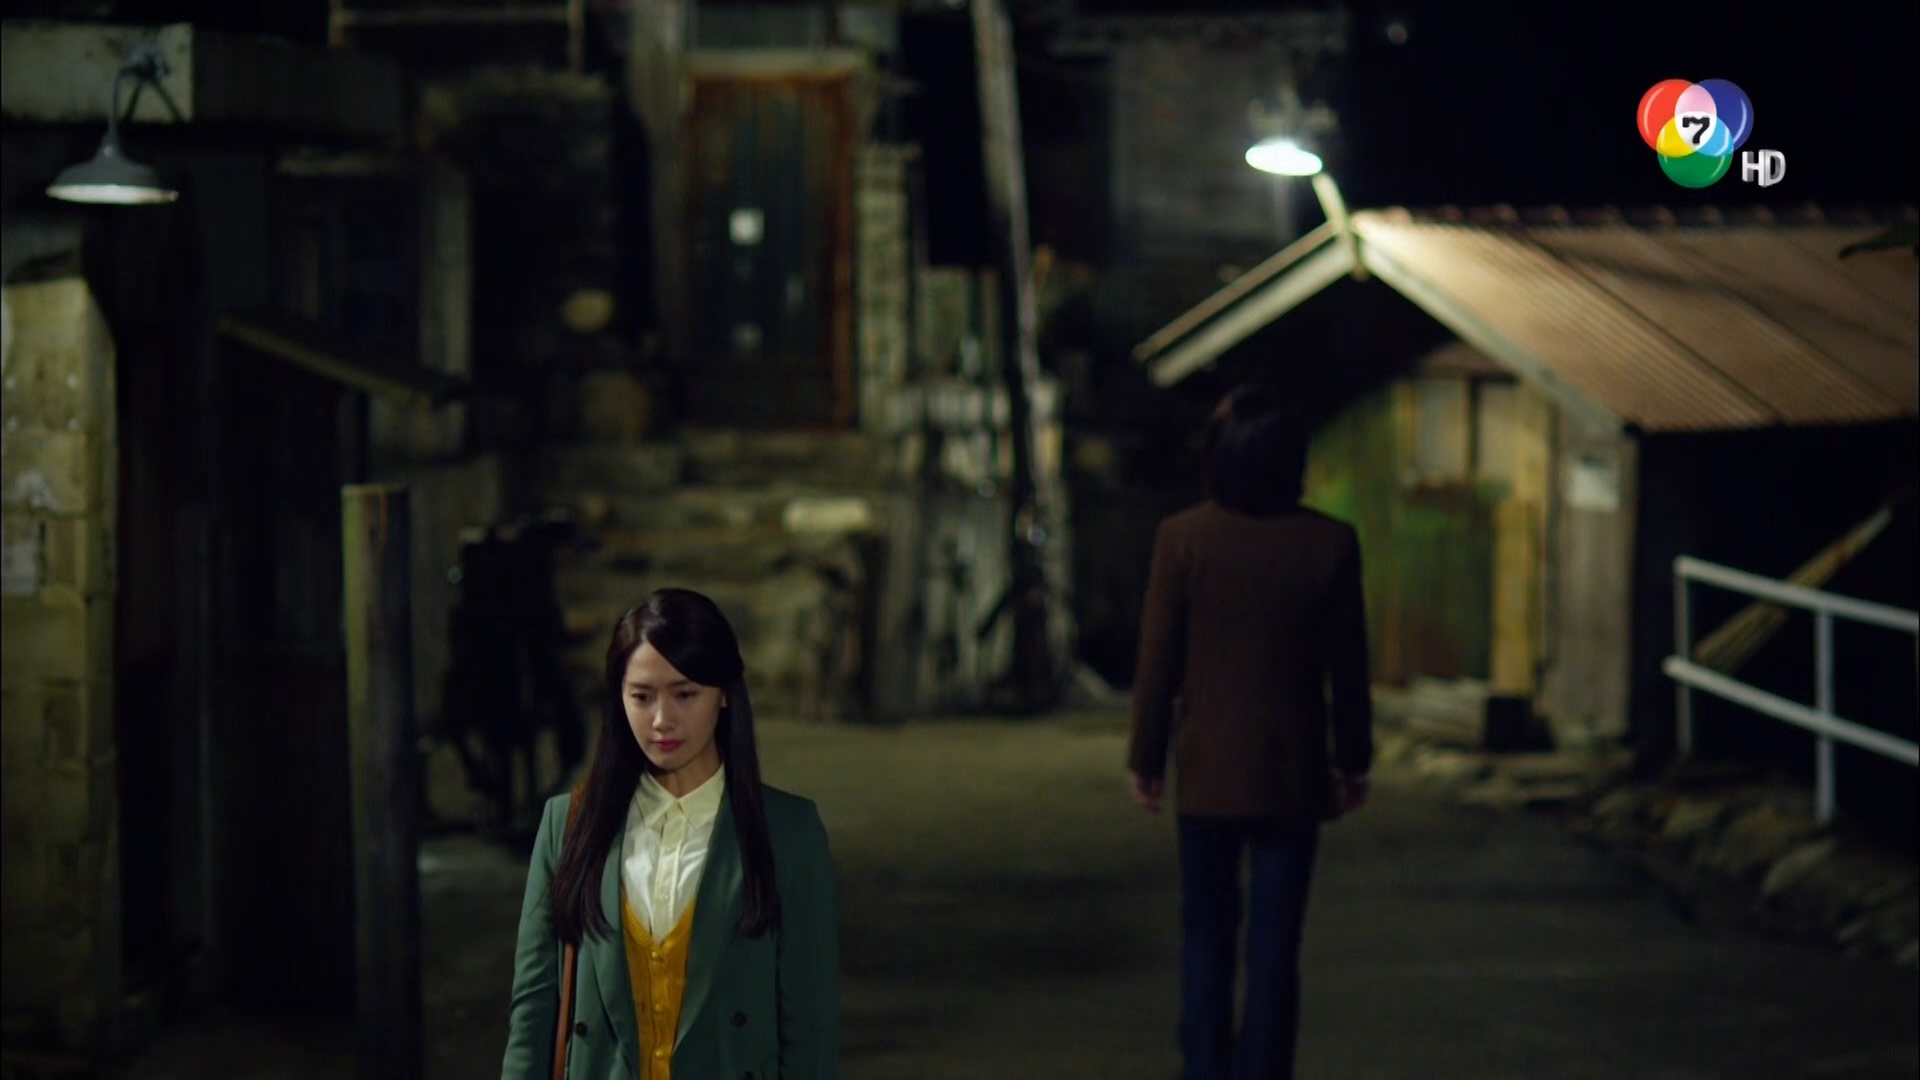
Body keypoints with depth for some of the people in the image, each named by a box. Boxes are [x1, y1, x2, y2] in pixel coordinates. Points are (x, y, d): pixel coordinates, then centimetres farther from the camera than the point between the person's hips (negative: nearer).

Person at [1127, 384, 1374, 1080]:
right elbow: (1348, 667, 0)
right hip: (1293, 775, 0)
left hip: (1208, 771, 0)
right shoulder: (1330, 544, -6)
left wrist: (1146, 758, 6)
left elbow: (1158, 660, -4)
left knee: (1207, 934, 12)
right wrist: (1352, 762, 11)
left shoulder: (1182, 538, -8)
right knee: (1275, 944, 4)